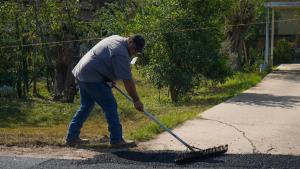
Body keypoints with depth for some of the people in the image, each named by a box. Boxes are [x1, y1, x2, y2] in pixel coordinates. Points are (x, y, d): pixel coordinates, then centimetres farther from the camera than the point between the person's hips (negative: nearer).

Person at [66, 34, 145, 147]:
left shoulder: (117, 38, 12)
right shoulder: (121, 53, -19)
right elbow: (127, 81, -20)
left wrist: (111, 78, 19)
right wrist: (136, 100, -13)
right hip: (92, 78, -11)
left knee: (86, 106, 18)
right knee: (110, 106, -6)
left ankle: (71, 137, 20)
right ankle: (116, 140, -2)